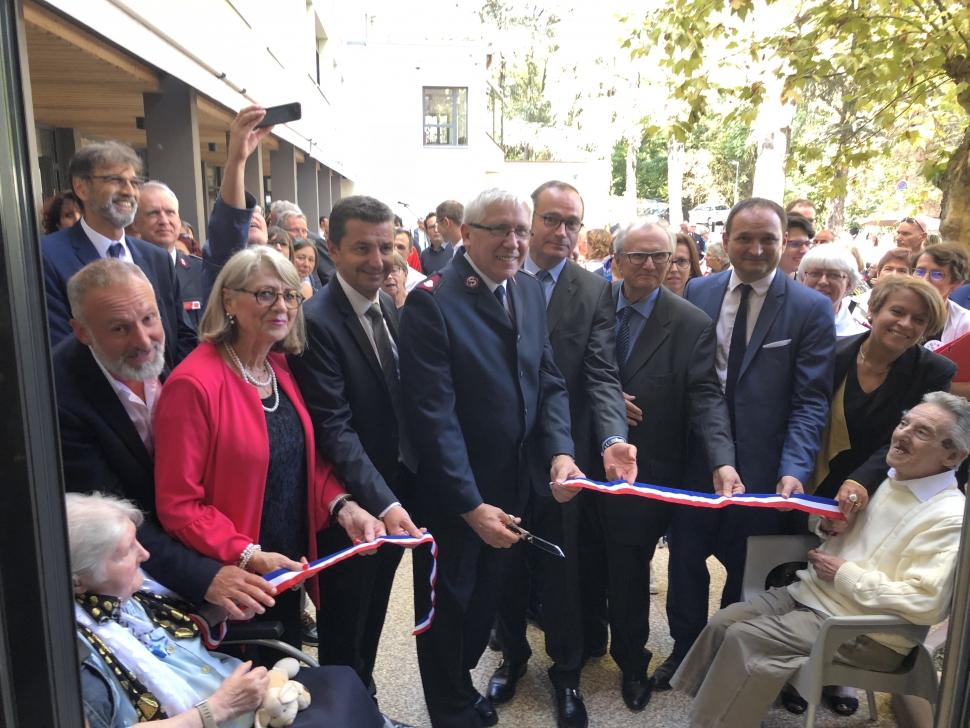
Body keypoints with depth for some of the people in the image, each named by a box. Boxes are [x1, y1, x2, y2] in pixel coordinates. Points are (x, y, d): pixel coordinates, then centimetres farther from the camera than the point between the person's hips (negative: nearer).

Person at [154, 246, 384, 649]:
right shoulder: (193, 384, -21)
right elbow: (177, 505, -19)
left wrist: (342, 507, -8)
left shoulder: (281, 370, 2)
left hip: (291, 570, 7)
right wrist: (247, 556, -26)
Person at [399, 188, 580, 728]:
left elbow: (550, 382, 3)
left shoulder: (531, 290, 2)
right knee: (447, 607, 17)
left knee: (487, 599, 24)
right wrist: (471, 505, -24)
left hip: (512, 486, 6)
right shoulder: (431, 302, -20)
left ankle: (460, 682, 50)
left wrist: (560, 451, -13)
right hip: (449, 496, -6)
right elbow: (434, 414, -24)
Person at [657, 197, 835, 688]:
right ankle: (685, 650, 40)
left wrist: (794, 469, -21)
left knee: (746, 574, 16)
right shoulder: (697, 292, 2)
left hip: (761, 469, -2)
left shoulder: (811, 309, -5)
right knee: (685, 563, 16)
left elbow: (810, 400, -9)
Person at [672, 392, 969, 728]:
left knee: (744, 639, -20)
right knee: (723, 622, -6)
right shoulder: (889, 479, 9)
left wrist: (844, 574, -18)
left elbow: (924, 604, -24)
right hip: (810, 591, 8)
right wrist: (831, 526, 0)